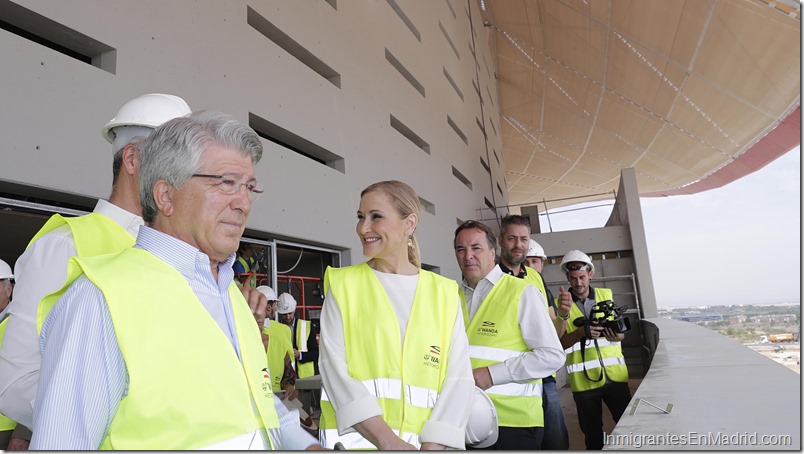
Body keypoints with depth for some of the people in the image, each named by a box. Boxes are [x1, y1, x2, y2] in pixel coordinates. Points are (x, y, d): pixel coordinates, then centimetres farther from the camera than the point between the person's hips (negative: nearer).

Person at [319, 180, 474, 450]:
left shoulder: (444, 293, 1)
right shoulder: (342, 284, -1)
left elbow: (457, 377, -2)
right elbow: (335, 367, -9)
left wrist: (432, 446, -14)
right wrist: (387, 440, -18)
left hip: (426, 440, 1)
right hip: (355, 438, -1)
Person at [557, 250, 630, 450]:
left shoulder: (606, 295, 8)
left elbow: (619, 330, 7)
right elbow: (560, 343, -8)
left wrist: (618, 335, -17)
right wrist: (581, 332, -27)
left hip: (615, 375, 2)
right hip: (583, 380, -2)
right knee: (592, 434, 10)